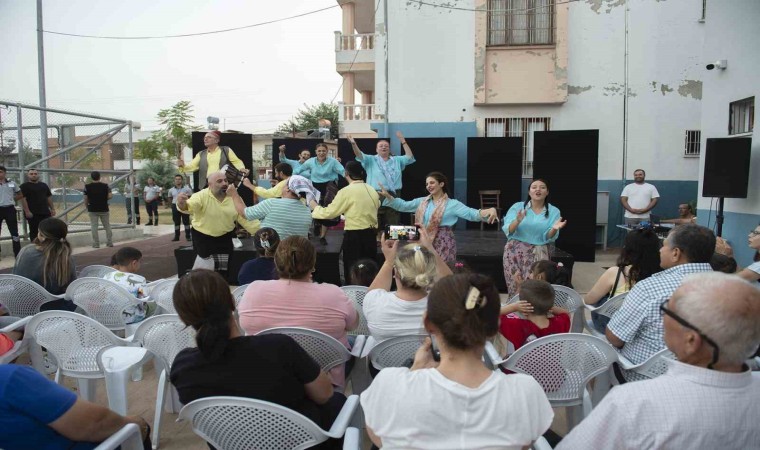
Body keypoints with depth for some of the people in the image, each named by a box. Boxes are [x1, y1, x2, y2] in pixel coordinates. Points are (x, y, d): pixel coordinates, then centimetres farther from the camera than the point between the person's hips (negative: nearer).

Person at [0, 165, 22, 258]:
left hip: (9, 209, 1)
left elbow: (20, 195, 15)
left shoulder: (12, 184, 5)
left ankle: (18, 254, 11)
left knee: (14, 232, 5)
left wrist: (12, 199, 1)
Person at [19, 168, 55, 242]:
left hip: (45, 212, 5)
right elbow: (23, 199, -10)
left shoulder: (43, 185, 15)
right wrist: (27, 211, -18)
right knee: (33, 231, 2)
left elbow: (49, 197, 18)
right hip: (32, 213, -5)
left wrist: (52, 208, 11)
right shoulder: (24, 186, -2)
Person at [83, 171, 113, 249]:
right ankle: (110, 242, 12)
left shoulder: (88, 187, -4)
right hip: (104, 209, 1)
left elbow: (86, 199, -3)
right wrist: (112, 195, 12)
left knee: (94, 227, 4)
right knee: (107, 226, 11)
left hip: (93, 210, -1)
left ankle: (96, 244, 3)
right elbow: (109, 196, -10)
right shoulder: (105, 186, -4)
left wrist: (87, 206, 12)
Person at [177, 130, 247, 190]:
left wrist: (241, 168, -13)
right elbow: (191, 166, 12)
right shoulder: (201, 154, 16)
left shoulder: (226, 150, 9)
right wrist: (183, 166, -9)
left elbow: (236, 161, 8)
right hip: (207, 186, 2)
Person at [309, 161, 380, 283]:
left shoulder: (347, 191, -11)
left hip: (354, 236, -6)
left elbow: (329, 212, -7)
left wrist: (315, 208, 11)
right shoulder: (372, 191, 7)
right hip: (370, 235, 6)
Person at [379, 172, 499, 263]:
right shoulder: (422, 201, 11)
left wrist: (490, 211, -32)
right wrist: (387, 196, 1)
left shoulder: (452, 204, -4)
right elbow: (403, 206, 13)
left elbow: (471, 213, -14)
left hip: (443, 244, -5)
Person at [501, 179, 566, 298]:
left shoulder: (553, 211, 3)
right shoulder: (517, 207, 1)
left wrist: (554, 229, -24)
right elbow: (507, 231, -7)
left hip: (539, 253, 1)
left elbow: (548, 237, -3)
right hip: (516, 251, 0)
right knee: (516, 285, -6)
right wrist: (517, 221, -26)